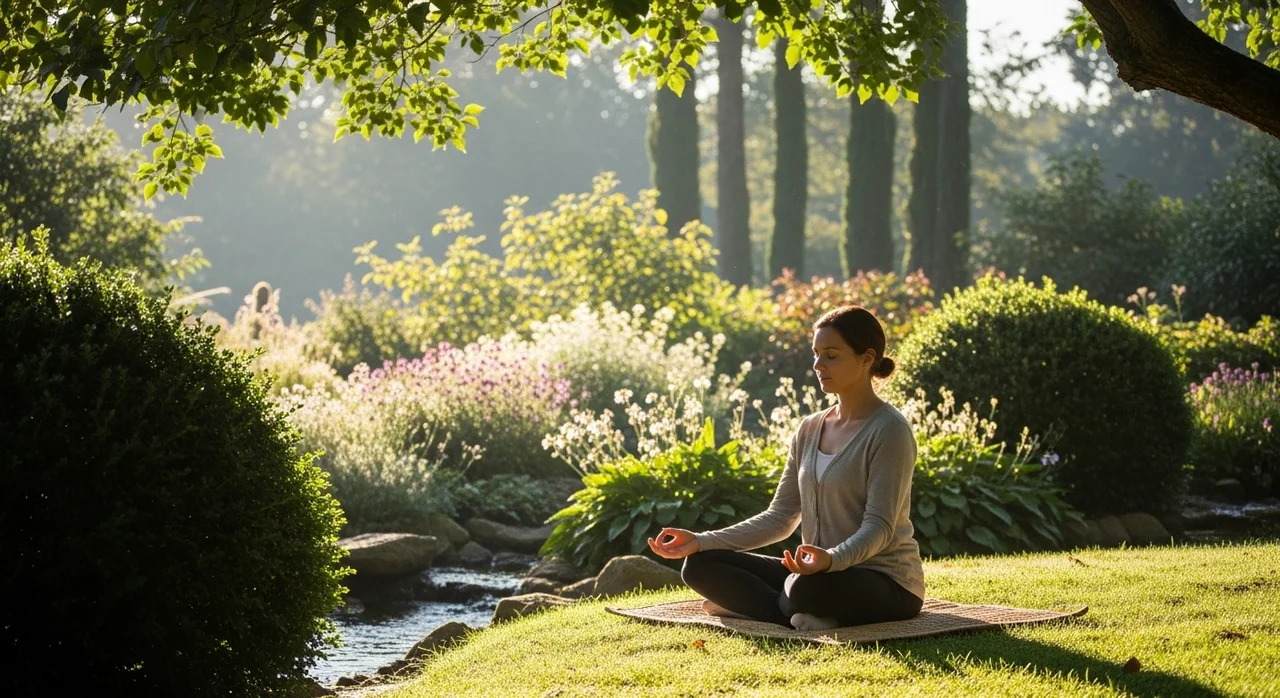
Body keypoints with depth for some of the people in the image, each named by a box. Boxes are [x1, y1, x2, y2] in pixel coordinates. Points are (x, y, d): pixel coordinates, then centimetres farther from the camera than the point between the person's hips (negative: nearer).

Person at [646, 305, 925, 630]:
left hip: (887, 584, -7)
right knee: (700, 565, -5)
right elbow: (779, 518, 9)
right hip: (821, 575, 7)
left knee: (807, 588, -40)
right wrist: (701, 541, -3)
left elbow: (879, 527, -19)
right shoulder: (809, 430, 10)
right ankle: (803, 615, -17)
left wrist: (832, 560, -40)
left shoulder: (890, 431, -11)